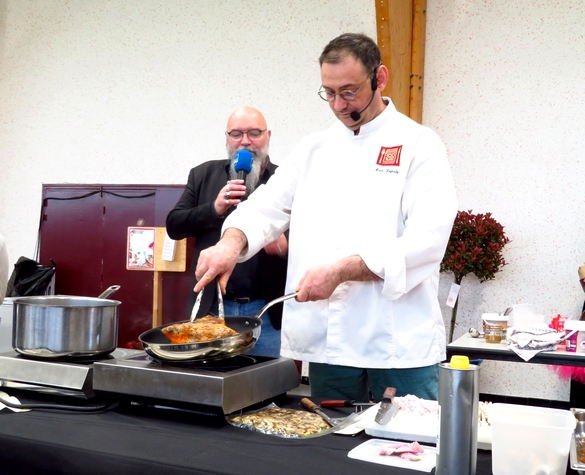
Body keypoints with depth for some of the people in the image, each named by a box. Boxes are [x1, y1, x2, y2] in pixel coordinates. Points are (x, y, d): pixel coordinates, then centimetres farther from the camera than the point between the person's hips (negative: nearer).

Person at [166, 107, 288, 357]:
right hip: (211, 308, 2)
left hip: (267, 311, -1)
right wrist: (213, 208, -11)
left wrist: (286, 245, -18)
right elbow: (174, 226, 5)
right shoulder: (203, 175, 9)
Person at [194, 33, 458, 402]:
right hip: (327, 342, 4)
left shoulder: (419, 145, -3)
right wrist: (232, 242, -12)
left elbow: (427, 240, -13)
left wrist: (342, 270, -22)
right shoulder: (314, 149, 12)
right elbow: (267, 209, 10)